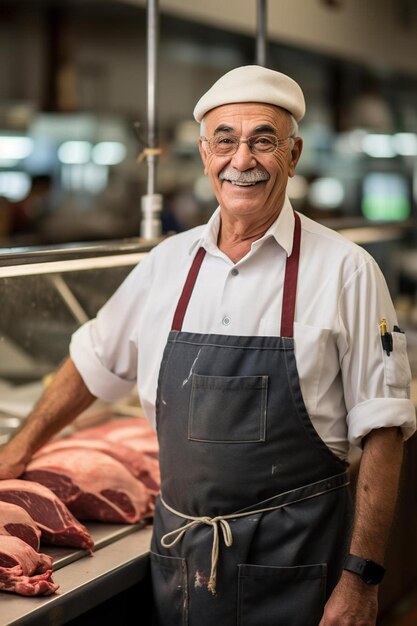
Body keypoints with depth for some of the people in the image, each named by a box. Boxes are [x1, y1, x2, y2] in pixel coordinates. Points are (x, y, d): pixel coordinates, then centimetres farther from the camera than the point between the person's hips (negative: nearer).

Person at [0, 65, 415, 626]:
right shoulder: (168, 262, 4)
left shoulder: (345, 270, -8)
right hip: (179, 553, 4)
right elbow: (95, 361, 18)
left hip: (293, 561, -4)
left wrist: (361, 578, -12)